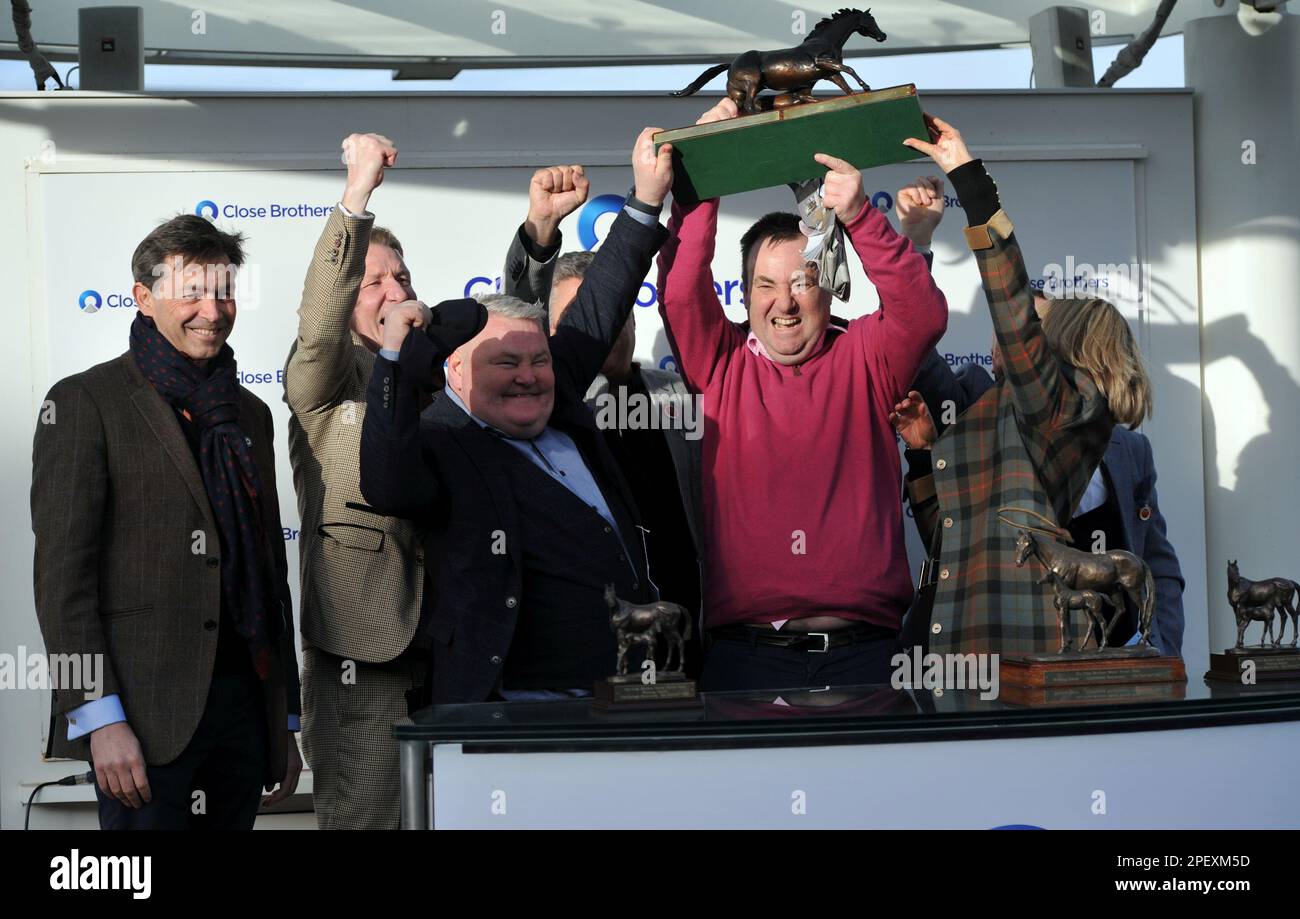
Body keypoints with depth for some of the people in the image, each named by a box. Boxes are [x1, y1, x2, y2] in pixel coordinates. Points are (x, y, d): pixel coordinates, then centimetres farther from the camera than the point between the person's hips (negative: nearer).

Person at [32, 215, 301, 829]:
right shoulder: (85, 402, -1)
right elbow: (61, 571, -9)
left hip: (245, 704, 6)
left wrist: (285, 720, 17)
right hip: (146, 711, -6)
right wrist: (100, 719, -17)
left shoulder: (248, 414, 18)